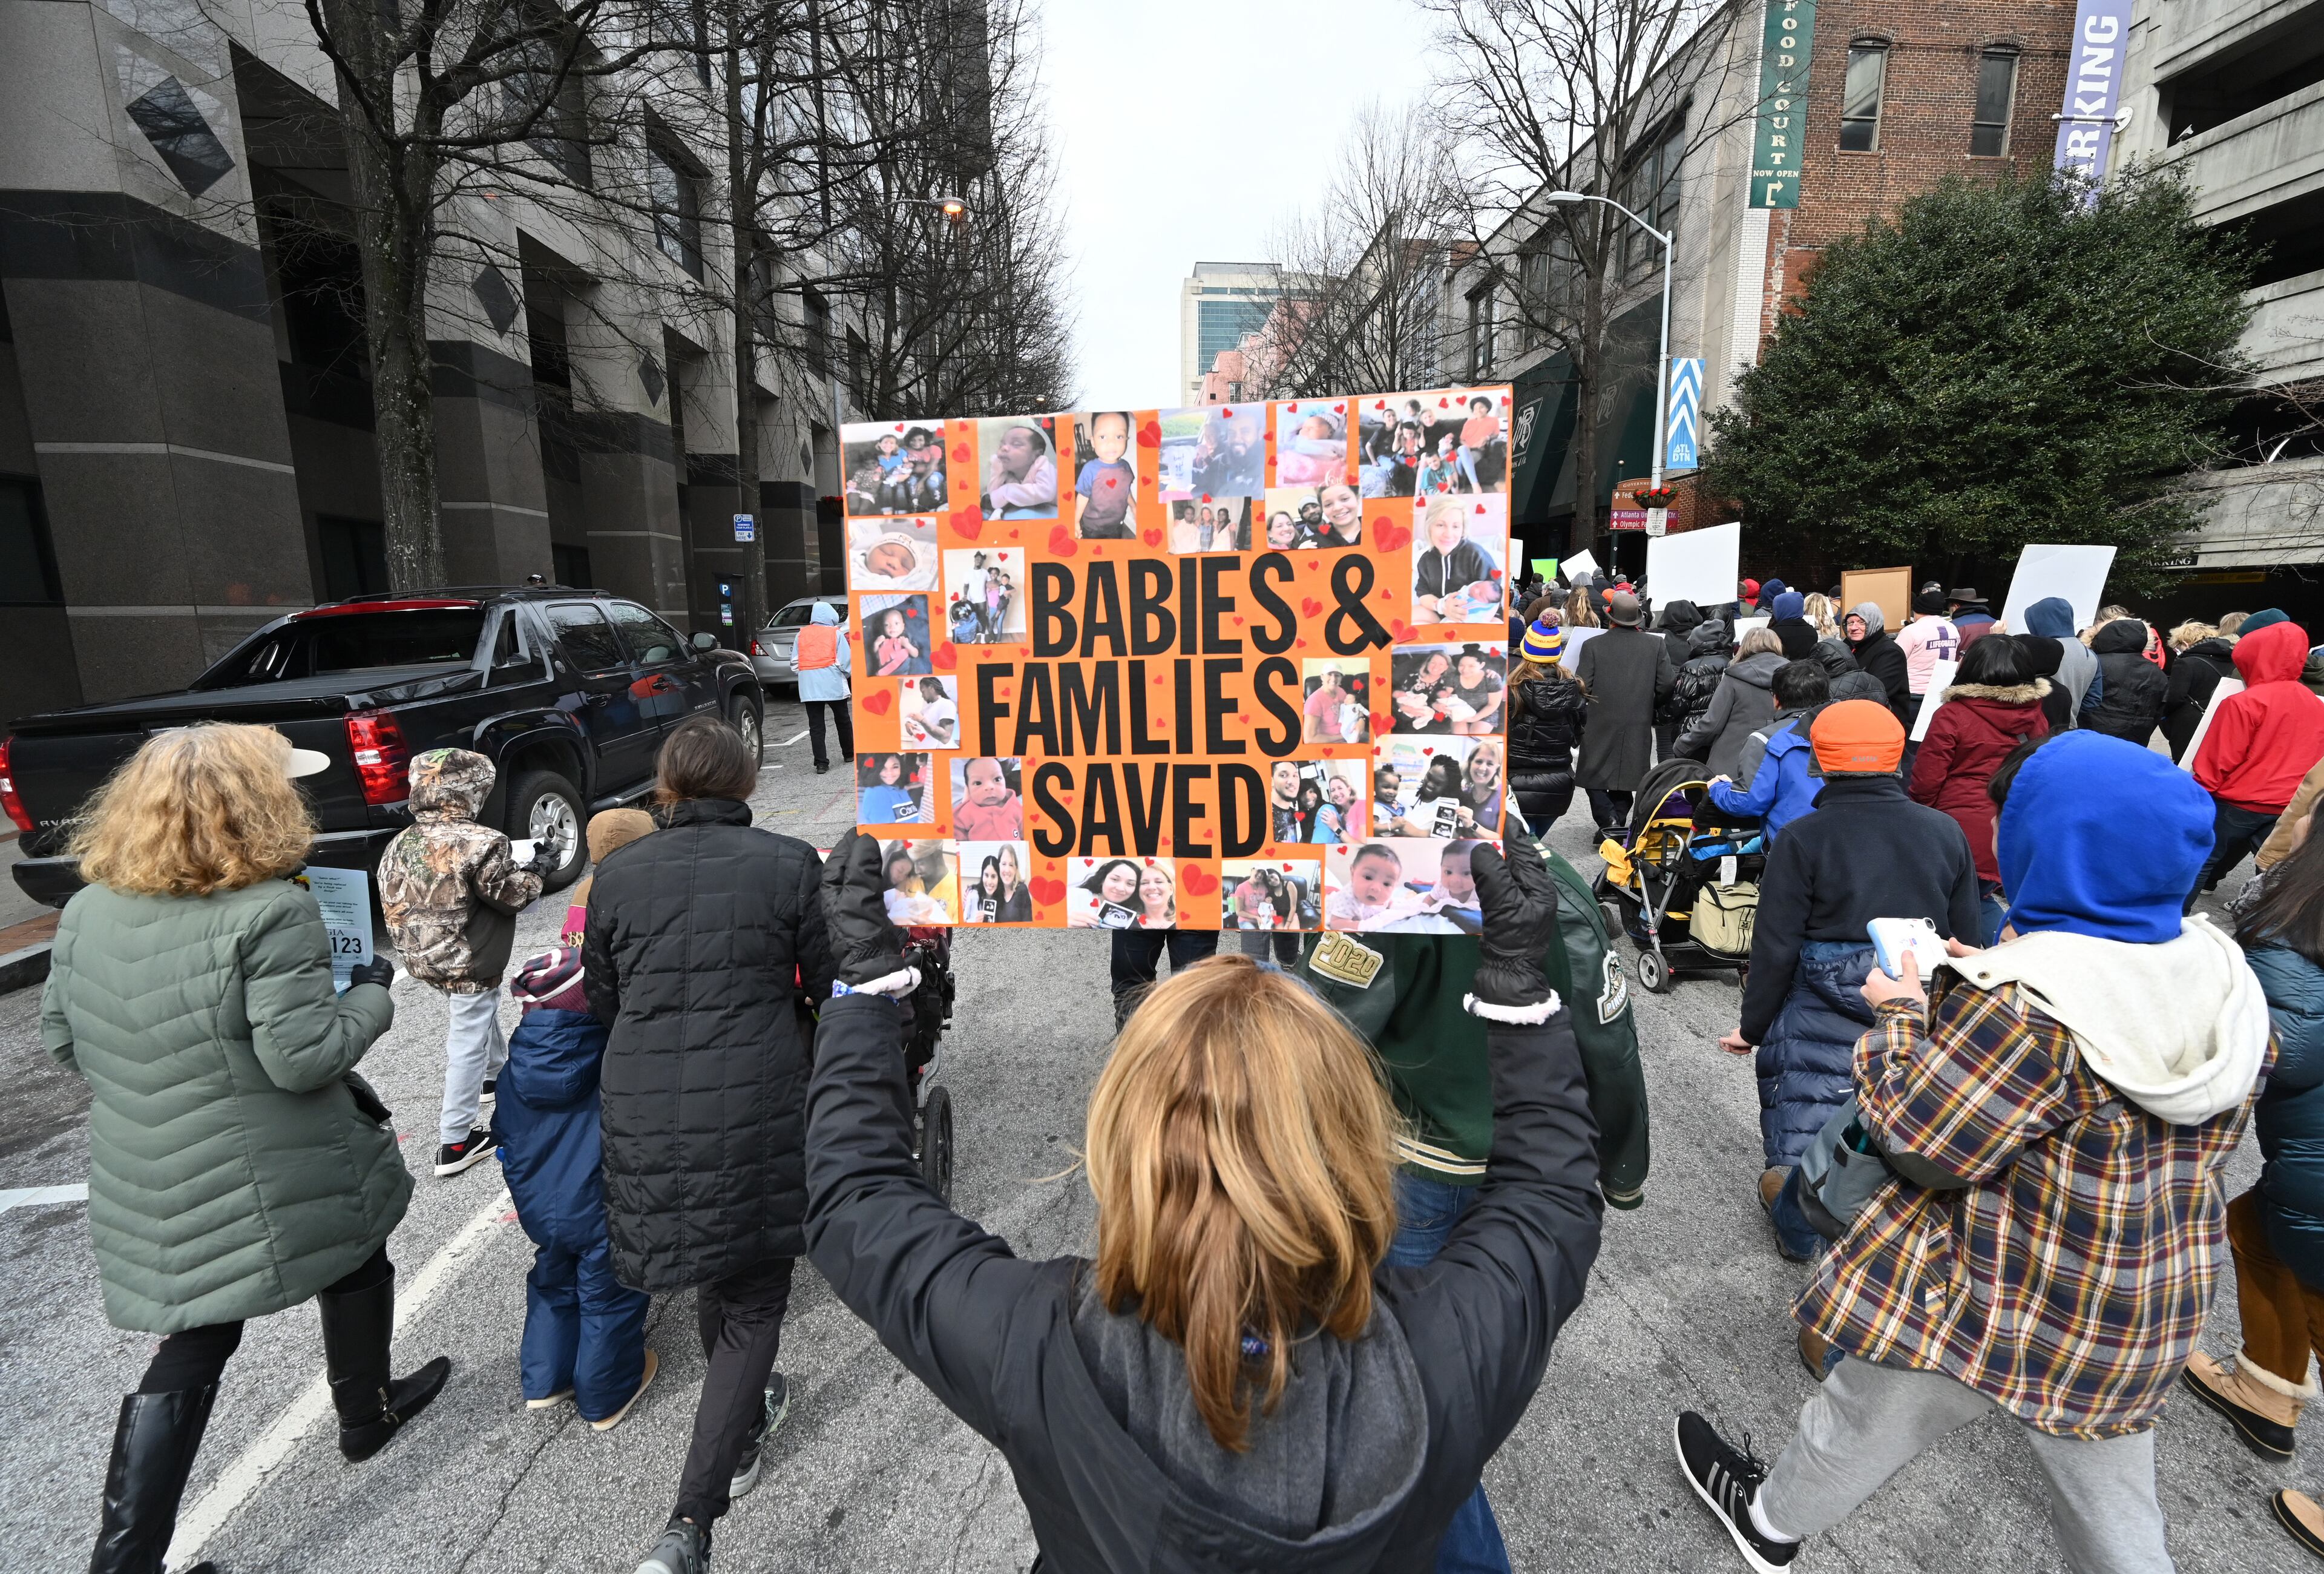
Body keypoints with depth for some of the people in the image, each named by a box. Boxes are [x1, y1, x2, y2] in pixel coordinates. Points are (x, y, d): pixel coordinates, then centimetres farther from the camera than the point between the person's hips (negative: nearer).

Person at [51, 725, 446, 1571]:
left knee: (194, 1346, 17)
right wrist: (371, 991, -10)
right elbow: (302, 1056, -25)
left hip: (151, 1192, 5)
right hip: (278, 1184, -5)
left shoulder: (88, 911, -2)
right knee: (354, 1268, 23)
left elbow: (63, 1040, 9)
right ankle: (367, 1414, 44)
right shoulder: (272, 913, -25)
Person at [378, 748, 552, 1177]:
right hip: (470, 964, -8)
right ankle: (455, 1142, 8)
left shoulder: (400, 844, 0)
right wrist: (537, 868, 0)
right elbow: (512, 895, -16)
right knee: (467, 1045, 1)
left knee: (480, 1016, 31)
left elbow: (394, 903, 7)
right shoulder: (481, 843, -23)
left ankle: (496, 1074, 53)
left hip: (425, 960, 8)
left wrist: (412, 949, 21)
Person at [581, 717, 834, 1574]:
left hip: (645, 1109, 4)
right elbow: (828, 990, -2)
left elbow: (601, 1003, 8)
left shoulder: (617, 873, -1)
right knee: (754, 1294, 13)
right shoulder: (789, 863, -10)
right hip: (756, 1108, -4)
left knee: (712, 1275, 26)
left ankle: (743, 1423, 50)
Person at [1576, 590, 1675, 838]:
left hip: (1601, 726, -3)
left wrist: (1580, 720, 5)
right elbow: (1666, 686, -3)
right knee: (1624, 779, 15)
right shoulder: (1656, 645, 0)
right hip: (1638, 726, 3)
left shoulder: (1593, 646, -9)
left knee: (1595, 779, 8)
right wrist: (1646, 703, 16)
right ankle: (1617, 825, 17)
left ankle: (1609, 821, -8)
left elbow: (1582, 687, -11)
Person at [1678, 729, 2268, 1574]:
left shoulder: (2023, 1004, -31)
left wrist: (1899, 1017, -9)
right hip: (2148, 1316, 6)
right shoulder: (2224, 975, -7)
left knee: (1860, 1420, 20)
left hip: (2001, 1308, -6)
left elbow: (1921, 1146, -24)